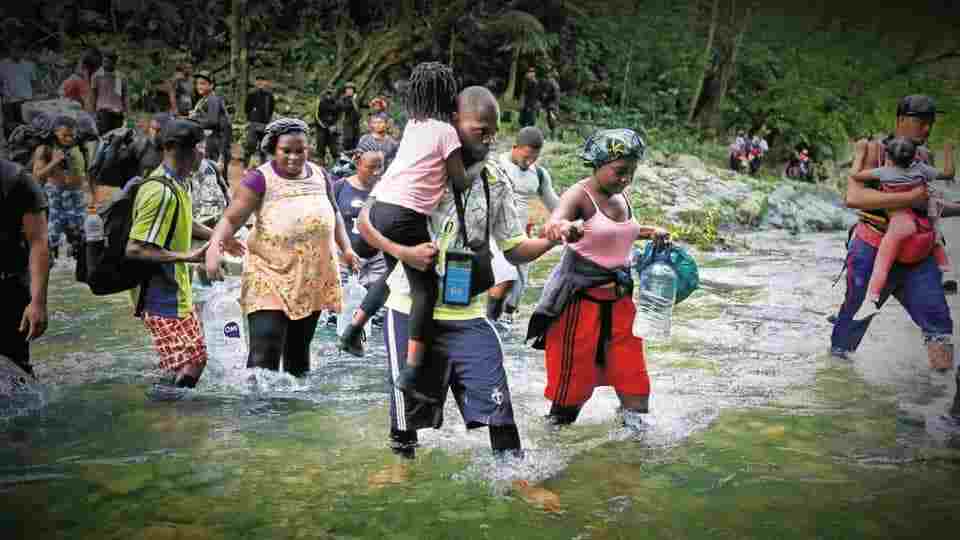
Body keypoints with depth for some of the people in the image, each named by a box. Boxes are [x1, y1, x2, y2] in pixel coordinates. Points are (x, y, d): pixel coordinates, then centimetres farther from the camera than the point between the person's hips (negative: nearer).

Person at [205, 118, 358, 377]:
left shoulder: (319, 174, 11)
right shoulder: (259, 179, -6)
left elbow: (333, 213, 24)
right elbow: (231, 219, -10)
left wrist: (345, 247, 13)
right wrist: (214, 249, -27)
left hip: (312, 276, 5)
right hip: (271, 275, -5)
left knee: (299, 348, 17)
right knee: (264, 354, -14)